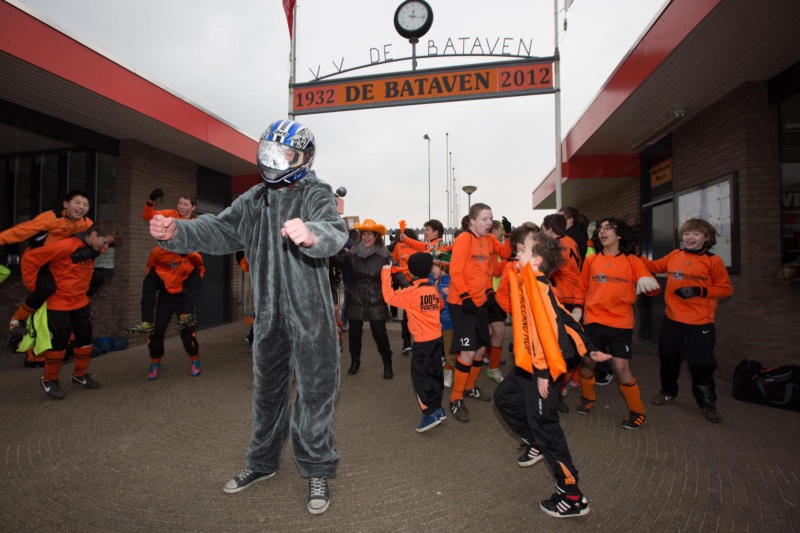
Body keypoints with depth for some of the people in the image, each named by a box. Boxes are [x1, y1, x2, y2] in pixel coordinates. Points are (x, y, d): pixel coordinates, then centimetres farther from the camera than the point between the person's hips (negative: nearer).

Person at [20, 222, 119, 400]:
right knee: (59, 340, -1)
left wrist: (83, 290, 14)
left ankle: (80, 375, 27)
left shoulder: (92, 251, 2)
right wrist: (34, 287, -14)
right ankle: (49, 380, 19)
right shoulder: (66, 246, -23)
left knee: (85, 337, 10)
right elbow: (29, 259, -20)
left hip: (80, 303, 7)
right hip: (57, 303, -7)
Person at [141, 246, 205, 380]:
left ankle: (195, 362, 15)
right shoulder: (158, 252, -14)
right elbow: (150, 267, 8)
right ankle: (155, 365, 19)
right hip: (165, 295, 1)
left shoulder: (191, 254, -15)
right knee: (156, 330, 1)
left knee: (187, 331, -4)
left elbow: (200, 268, 7)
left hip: (184, 296, -1)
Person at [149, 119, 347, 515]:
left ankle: (317, 470, 22)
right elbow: (220, 230, 4)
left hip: (310, 313, -6)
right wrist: (176, 232, -13)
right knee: (267, 389, 19)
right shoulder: (255, 200, 10)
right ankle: (263, 461, 40)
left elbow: (334, 232, -29)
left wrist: (312, 234, -52)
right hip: (269, 314, 6)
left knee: (314, 390, 3)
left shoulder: (317, 195, -9)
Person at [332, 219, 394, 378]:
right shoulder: (353, 253, 0)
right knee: (354, 333, 11)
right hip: (356, 300, 3)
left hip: (376, 302, -2)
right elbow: (339, 261, -15)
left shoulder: (384, 255, -6)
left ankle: (387, 364, 22)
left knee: (379, 333, 1)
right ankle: (355, 361, 34)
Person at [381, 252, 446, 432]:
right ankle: (437, 408, 25)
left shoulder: (410, 292, -16)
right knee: (435, 373, 15)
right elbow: (440, 305, 21)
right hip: (437, 337, 7)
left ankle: (430, 413, -5)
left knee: (420, 375, -1)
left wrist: (386, 272, -1)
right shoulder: (433, 289, 5)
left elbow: (389, 296, -9)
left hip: (422, 340, -7)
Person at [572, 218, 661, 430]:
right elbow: (582, 288, 15)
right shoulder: (591, 260, 6)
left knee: (621, 367, -4)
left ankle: (637, 412, 19)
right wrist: (577, 308, 4)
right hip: (593, 320, 2)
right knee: (587, 362, 6)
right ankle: (587, 399, 33)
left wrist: (649, 284, -27)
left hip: (621, 323, -2)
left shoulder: (632, 261, 1)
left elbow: (652, 286, -4)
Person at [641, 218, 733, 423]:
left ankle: (707, 403, 26)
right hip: (672, 319, 4)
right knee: (668, 357, 16)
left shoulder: (713, 260, -8)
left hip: (700, 323, -3)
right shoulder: (674, 256, 2)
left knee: (701, 364, 4)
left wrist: (699, 291, -19)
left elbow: (726, 289, -6)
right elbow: (655, 267, 16)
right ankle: (668, 391, 38)